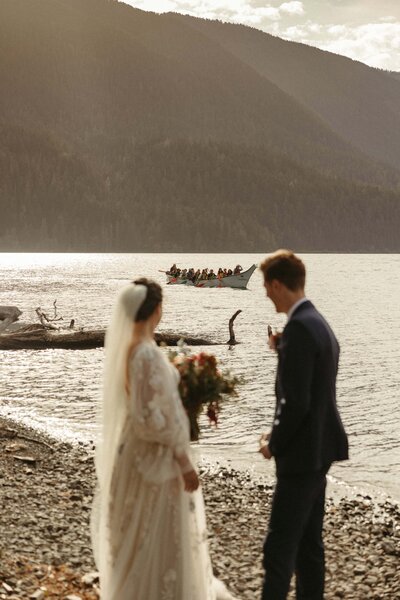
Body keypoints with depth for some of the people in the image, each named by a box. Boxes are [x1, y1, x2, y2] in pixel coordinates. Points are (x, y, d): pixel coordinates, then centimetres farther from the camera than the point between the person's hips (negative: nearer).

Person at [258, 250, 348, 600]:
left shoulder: (299, 328, -20)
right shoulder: (318, 323, 11)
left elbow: (296, 402, -23)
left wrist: (274, 444, -9)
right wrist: (279, 433, 12)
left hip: (303, 453, -10)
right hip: (317, 447, 10)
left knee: (279, 545, -5)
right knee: (308, 540, 15)